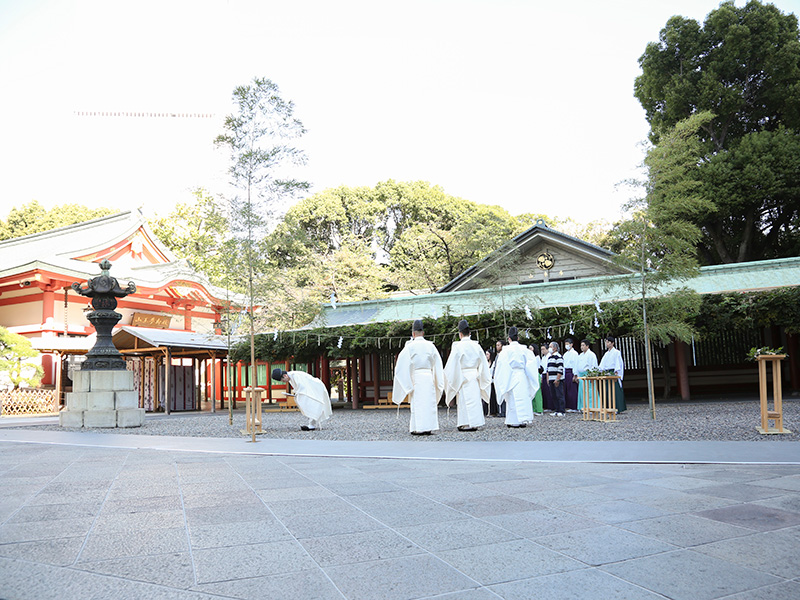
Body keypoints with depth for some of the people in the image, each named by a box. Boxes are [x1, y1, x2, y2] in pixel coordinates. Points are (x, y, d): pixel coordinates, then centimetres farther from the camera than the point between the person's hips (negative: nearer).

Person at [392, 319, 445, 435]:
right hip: (429, 377, 4)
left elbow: (402, 364, -3)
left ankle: (419, 428, -2)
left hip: (416, 377, -4)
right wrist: (438, 381, 19)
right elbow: (438, 363, 12)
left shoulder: (410, 346, -5)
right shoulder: (430, 346, 7)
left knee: (418, 403, -1)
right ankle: (429, 427, 9)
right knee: (429, 402, 7)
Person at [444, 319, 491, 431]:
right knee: (475, 399, 9)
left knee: (465, 400, -2)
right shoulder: (476, 346, 5)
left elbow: (452, 365, -8)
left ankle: (468, 423, -3)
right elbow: (483, 363, 11)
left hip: (463, 377, -5)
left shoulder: (458, 347, -10)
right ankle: (475, 423, 13)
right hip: (475, 377, 5)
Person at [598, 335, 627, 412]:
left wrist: (616, 372, -19)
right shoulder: (606, 354, 18)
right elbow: (602, 364, 14)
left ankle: (618, 409, -5)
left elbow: (618, 364, -10)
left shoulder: (616, 352, -3)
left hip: (614, 373, -7)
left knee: (616, 391, -7)